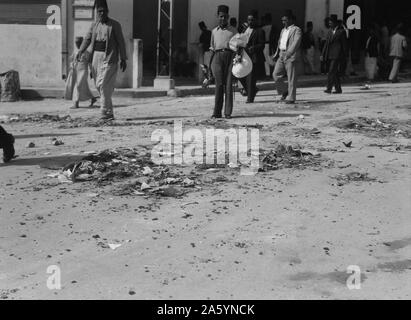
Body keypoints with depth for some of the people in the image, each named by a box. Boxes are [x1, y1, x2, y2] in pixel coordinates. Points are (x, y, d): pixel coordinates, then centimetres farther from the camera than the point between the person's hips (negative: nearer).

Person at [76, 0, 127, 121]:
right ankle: (109, 112, 13)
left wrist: (123, 59, -6)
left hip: (109, 58, -6)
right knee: (99, 85, 5)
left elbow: (121, 42, -2)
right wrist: (80, 52, -9)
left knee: (104, 85, -14)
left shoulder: (114, 25, 0)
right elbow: (87, 39, 8)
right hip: (96, 57, 6)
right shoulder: (94, 25, 14)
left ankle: (106, 113, -11)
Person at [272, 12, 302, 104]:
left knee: (291, 78, -4)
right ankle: (285, 92, 18)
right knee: (276, 74, 1)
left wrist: (288, 53, -31)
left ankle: (291, 98, 2)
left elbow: (296, 43, -19)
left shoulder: (297, 30, -5)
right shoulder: (283, 30, 20)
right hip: (281, 55, 8)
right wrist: (277, 54, 15)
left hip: (291, 56, -8)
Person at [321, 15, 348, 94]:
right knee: (335, 73, 9)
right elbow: (327, 43, 14)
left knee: (332, 71, -16)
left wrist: (345, 56, -2)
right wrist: (323, 54, 8)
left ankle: (329, 88, -20)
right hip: (330, 55, 7)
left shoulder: (341, 31, -2)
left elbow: (344, 45, -1)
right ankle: (338, 89, 15)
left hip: (337, 55, -7)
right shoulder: (330, 31, 16)